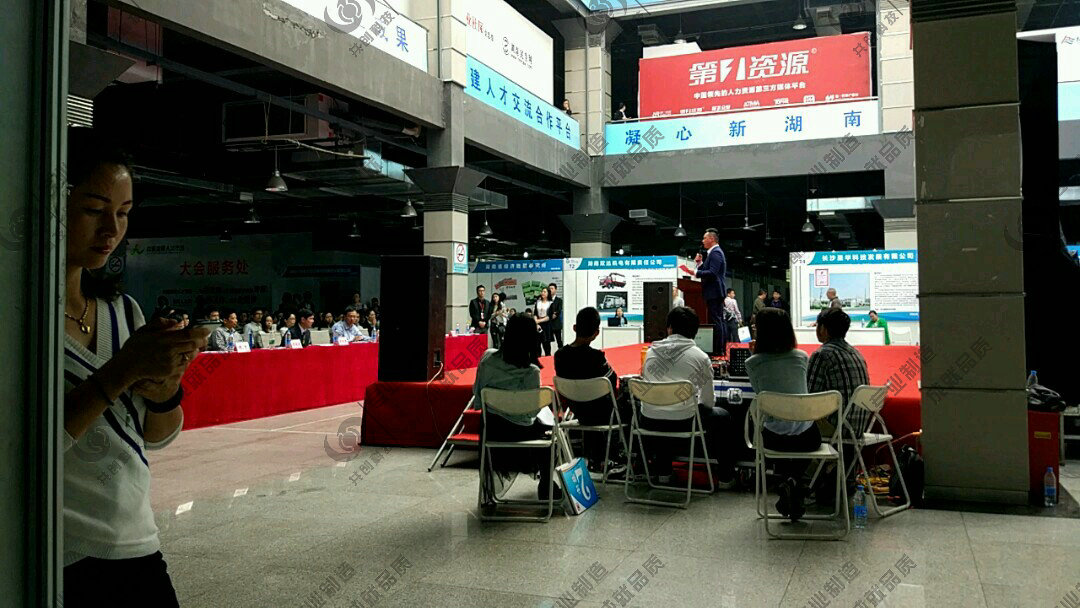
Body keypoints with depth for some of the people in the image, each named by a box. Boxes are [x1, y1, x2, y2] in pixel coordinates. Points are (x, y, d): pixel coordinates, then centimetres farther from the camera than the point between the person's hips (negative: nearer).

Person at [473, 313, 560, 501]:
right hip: (519, 432, -4)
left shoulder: (488, 358, -12)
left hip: (491, 428, 5)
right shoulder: (531, 372, -22)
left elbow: (477, 394, -1)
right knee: (548, 425, 27)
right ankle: (545, 487, 30)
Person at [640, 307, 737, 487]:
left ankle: (663, 471, 41)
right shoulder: (701, 357, -8)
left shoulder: (651, 351, 1)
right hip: (683, 424, -3)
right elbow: (708, 402, -1)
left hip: (649, 424, 3)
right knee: (721, 416, 24)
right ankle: (726, 477, 30)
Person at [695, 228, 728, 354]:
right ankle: (722, 348, 18)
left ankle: (718, 349, -9)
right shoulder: (715, 252, 20)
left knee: (716, 321, -10)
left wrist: (697, 273, -17)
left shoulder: (715, 253, -13)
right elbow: (708, 270, 20)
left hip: (714, 292, -11)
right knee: (720, 320, 13)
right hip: (716, 292, 11)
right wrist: (700, 263, 8)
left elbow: (712, 273, -24)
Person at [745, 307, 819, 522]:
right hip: (806, 437, 1)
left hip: (774, 438, -1)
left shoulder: (753, 363, -9)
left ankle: (787, 482, 14)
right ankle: (795, 482, 14)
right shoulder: (801, 357, -1)